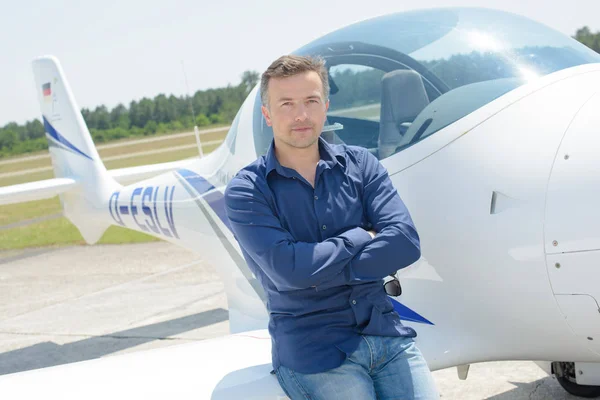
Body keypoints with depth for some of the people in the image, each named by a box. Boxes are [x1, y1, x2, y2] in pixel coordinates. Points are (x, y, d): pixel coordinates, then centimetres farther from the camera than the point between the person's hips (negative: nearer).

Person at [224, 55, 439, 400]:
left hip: (386, 332, 4)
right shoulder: (247, 190, -4)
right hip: (313, 351, -3)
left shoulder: (360, 164, 6)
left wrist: (320, 270, -14)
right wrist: (360, 237, -6)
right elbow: (287, 270, -18)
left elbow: (405, 243, -7)